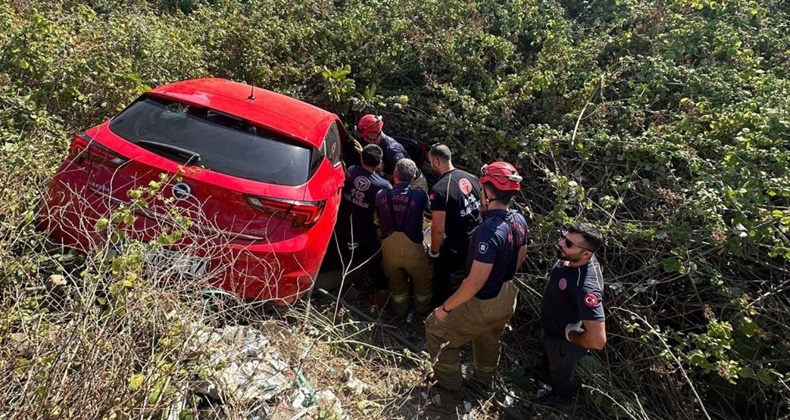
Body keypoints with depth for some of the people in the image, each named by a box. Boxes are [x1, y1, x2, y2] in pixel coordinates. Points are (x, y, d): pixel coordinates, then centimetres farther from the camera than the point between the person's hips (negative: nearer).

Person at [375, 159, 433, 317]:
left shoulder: (381, 195, -9)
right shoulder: (420, 195, -16)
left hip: (389, 247, 3)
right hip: (412, 247, -3)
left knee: (396, 282, 27)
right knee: (423, 280, 25)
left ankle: (400, 311, 46)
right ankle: (423, 308, 45)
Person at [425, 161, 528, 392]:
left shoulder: (489, 230, -36)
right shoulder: (519, 220, -9)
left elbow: (475, 282, -34)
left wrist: (445, 307, -22)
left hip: (482, 304, -8)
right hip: (506, 298, 8)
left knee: (436, 329, 15)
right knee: (490, 341, 32)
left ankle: (449, 379, 33)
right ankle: (484, 379, 57)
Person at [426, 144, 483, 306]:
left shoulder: (439, 190, -24)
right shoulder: (472, 178, -2)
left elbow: (438, 229, -23)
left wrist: (434, 251, -6)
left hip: (458, 247, -6)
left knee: (440, 272, 20)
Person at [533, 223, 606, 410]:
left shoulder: (586, 287, -47)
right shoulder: (572, 257, -22)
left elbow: (597, 340, -47)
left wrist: (571, 335, -27)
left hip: (564, 341, -7)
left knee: (561, 371, 26)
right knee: (546, 353, 37)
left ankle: (562, 399, 58)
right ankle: (544, 373, 69)